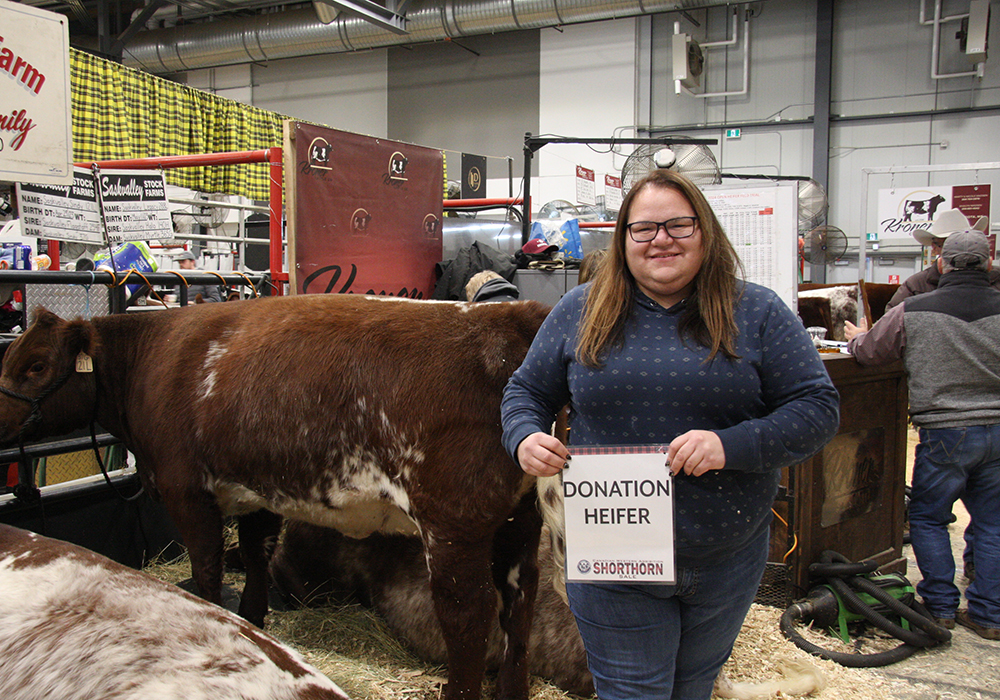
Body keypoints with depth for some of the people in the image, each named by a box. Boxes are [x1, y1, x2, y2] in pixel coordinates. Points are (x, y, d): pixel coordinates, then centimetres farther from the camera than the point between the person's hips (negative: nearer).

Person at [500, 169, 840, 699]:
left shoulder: (757, 313, -4)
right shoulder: (581, 312, -1)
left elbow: (817, 407, -8)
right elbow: (525, 391, 8)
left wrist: (731, 445, -24)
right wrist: (525, 438, -15)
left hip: (726, 561, 2)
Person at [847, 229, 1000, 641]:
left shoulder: (913, 311, -8)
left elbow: (867, 351, 4)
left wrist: (855, 340, 27)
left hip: (947, 433, -3)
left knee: (927, 517, 13)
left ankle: (941, 606, 16)